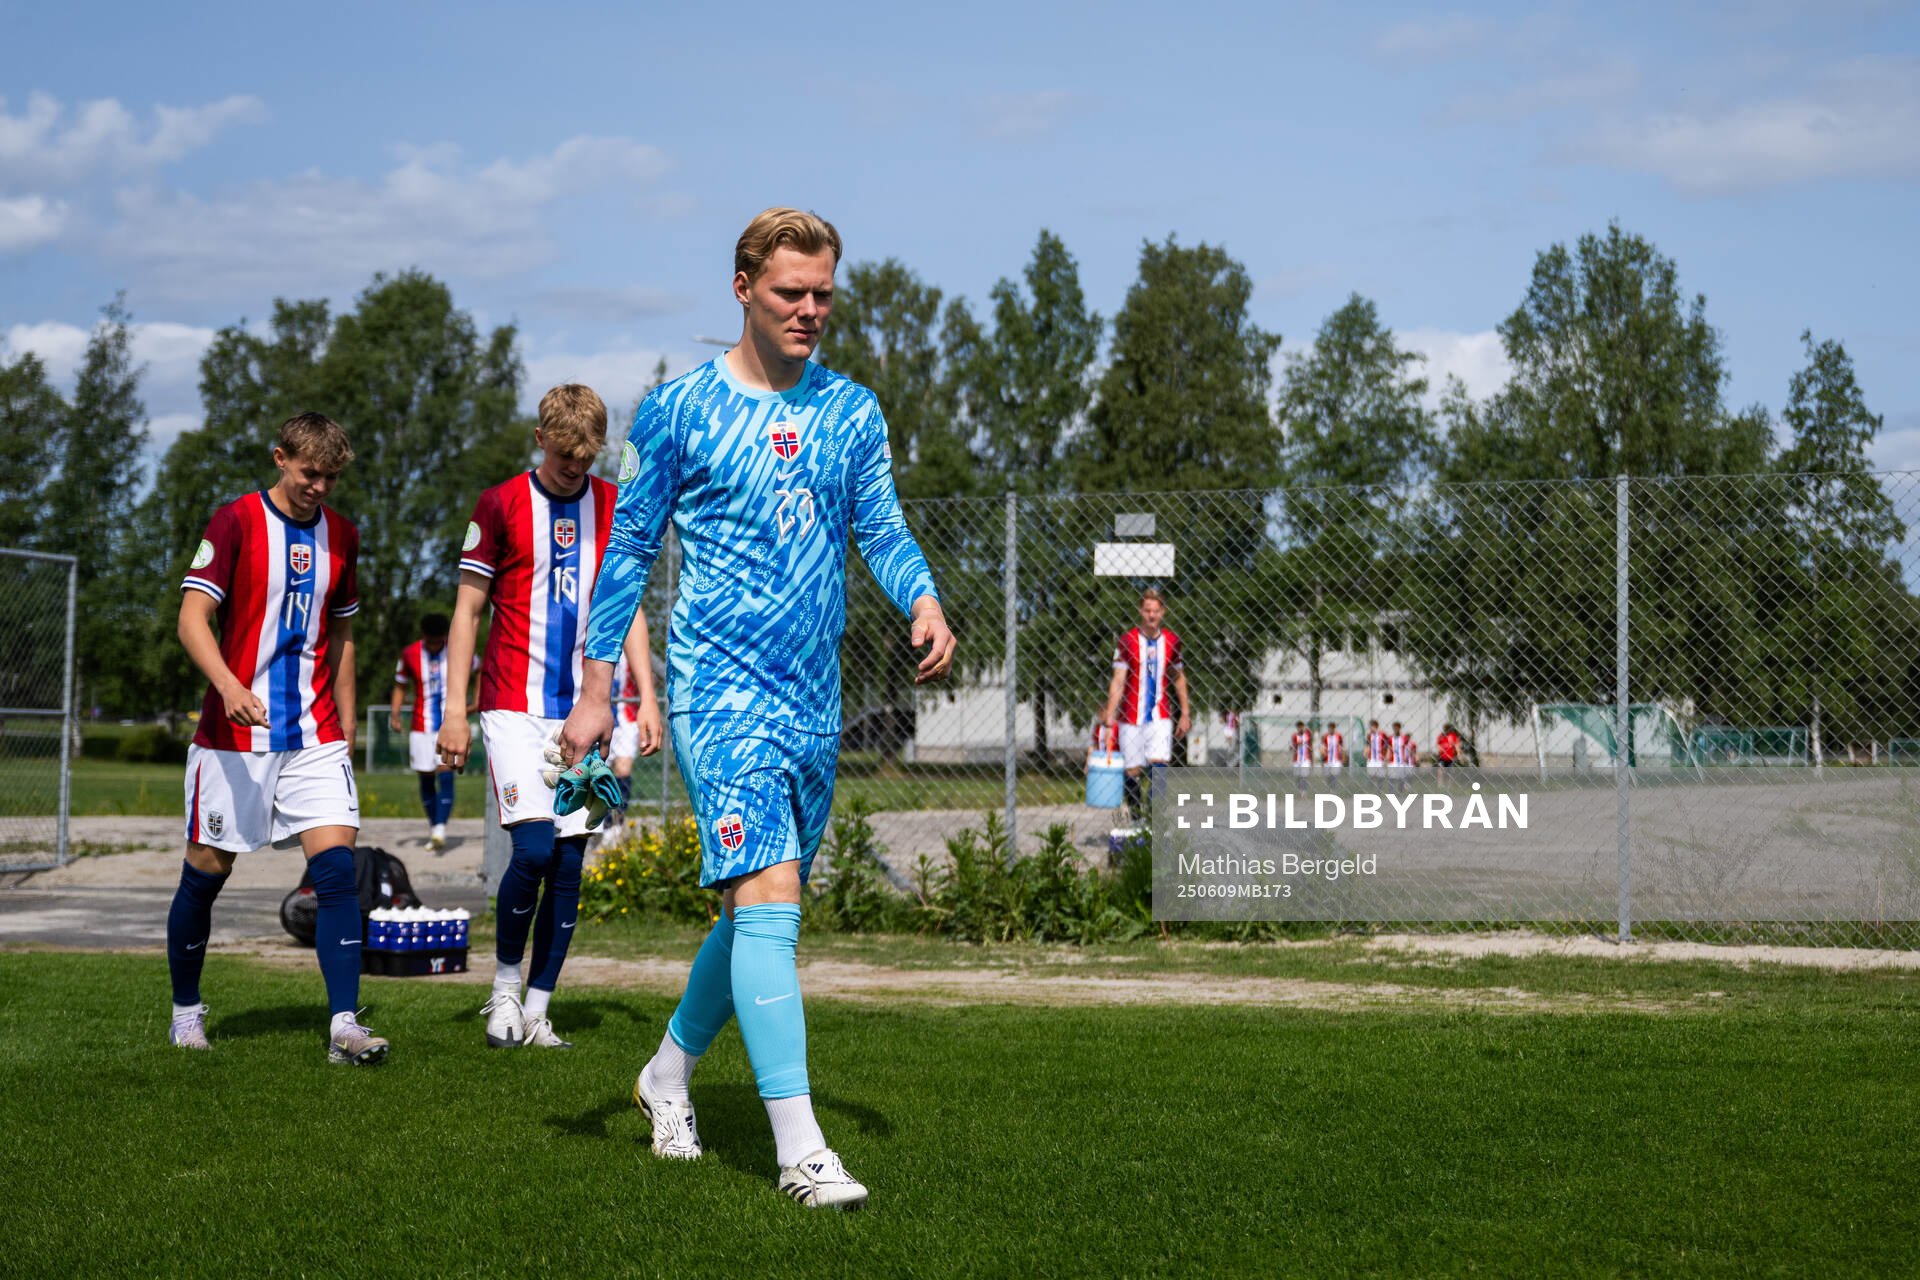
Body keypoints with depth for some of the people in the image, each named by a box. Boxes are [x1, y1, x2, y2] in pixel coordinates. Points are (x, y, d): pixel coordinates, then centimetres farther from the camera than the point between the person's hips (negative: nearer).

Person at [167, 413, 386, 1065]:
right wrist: (229, 686, -31)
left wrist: (345, 728, 18)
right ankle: (186, 1012, 26)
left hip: (315, 736, 3)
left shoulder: (341, 534, 9)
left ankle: (344, 1024, -13)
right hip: (233, 737, -3)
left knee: (338, 871, -11)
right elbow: (192, 619, -14)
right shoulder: (235, 522, -6)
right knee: (205, 874, 6)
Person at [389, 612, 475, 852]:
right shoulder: (409, 654, 0)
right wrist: (394, 714, -5)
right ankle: (433, 826, 21)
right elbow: (400, 687, 10)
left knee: (445, 775, -16)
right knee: (426, 779, 6)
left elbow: (480, 668, 14)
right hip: (421, 728, 2)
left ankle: (440, 830, -23)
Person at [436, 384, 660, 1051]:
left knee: (569, 860, 0)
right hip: (514, 704, -3)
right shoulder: (500, 505, 1)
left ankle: (537, 1010, 9)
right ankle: (504, 987, 4)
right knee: (534, 847, -16)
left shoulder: (614, 508, 10)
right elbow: (468, 610, 4)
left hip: (582, 708, 3)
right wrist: (455, 710, -2)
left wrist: (646, 700, 8)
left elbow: (628, 609, 16)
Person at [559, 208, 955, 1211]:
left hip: (814, 696, 5)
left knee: (759, 908, 13)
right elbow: (630, 548, 4)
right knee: (766, 894, -17)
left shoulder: (852, 411, 11)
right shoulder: (678, 410, -1)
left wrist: (922, 601, -12)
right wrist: (598, 686, 0)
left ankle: (670, 1070, 37)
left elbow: (882, 530, 10)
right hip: (721, 685, -5)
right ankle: (800, 1150, -18)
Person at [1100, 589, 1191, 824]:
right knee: (1132, 770, 1)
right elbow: (1118, 680, -6)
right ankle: (1135, 819, 14)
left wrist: (1185, 714, 17)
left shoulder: (1171, 641, 5)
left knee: (1159, 765, -14)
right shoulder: (1127, 641, -3)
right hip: (1130, 717, -1)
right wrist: (1110, 712, -18)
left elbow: (1179, 678, 17)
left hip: (1160, 717, 1)